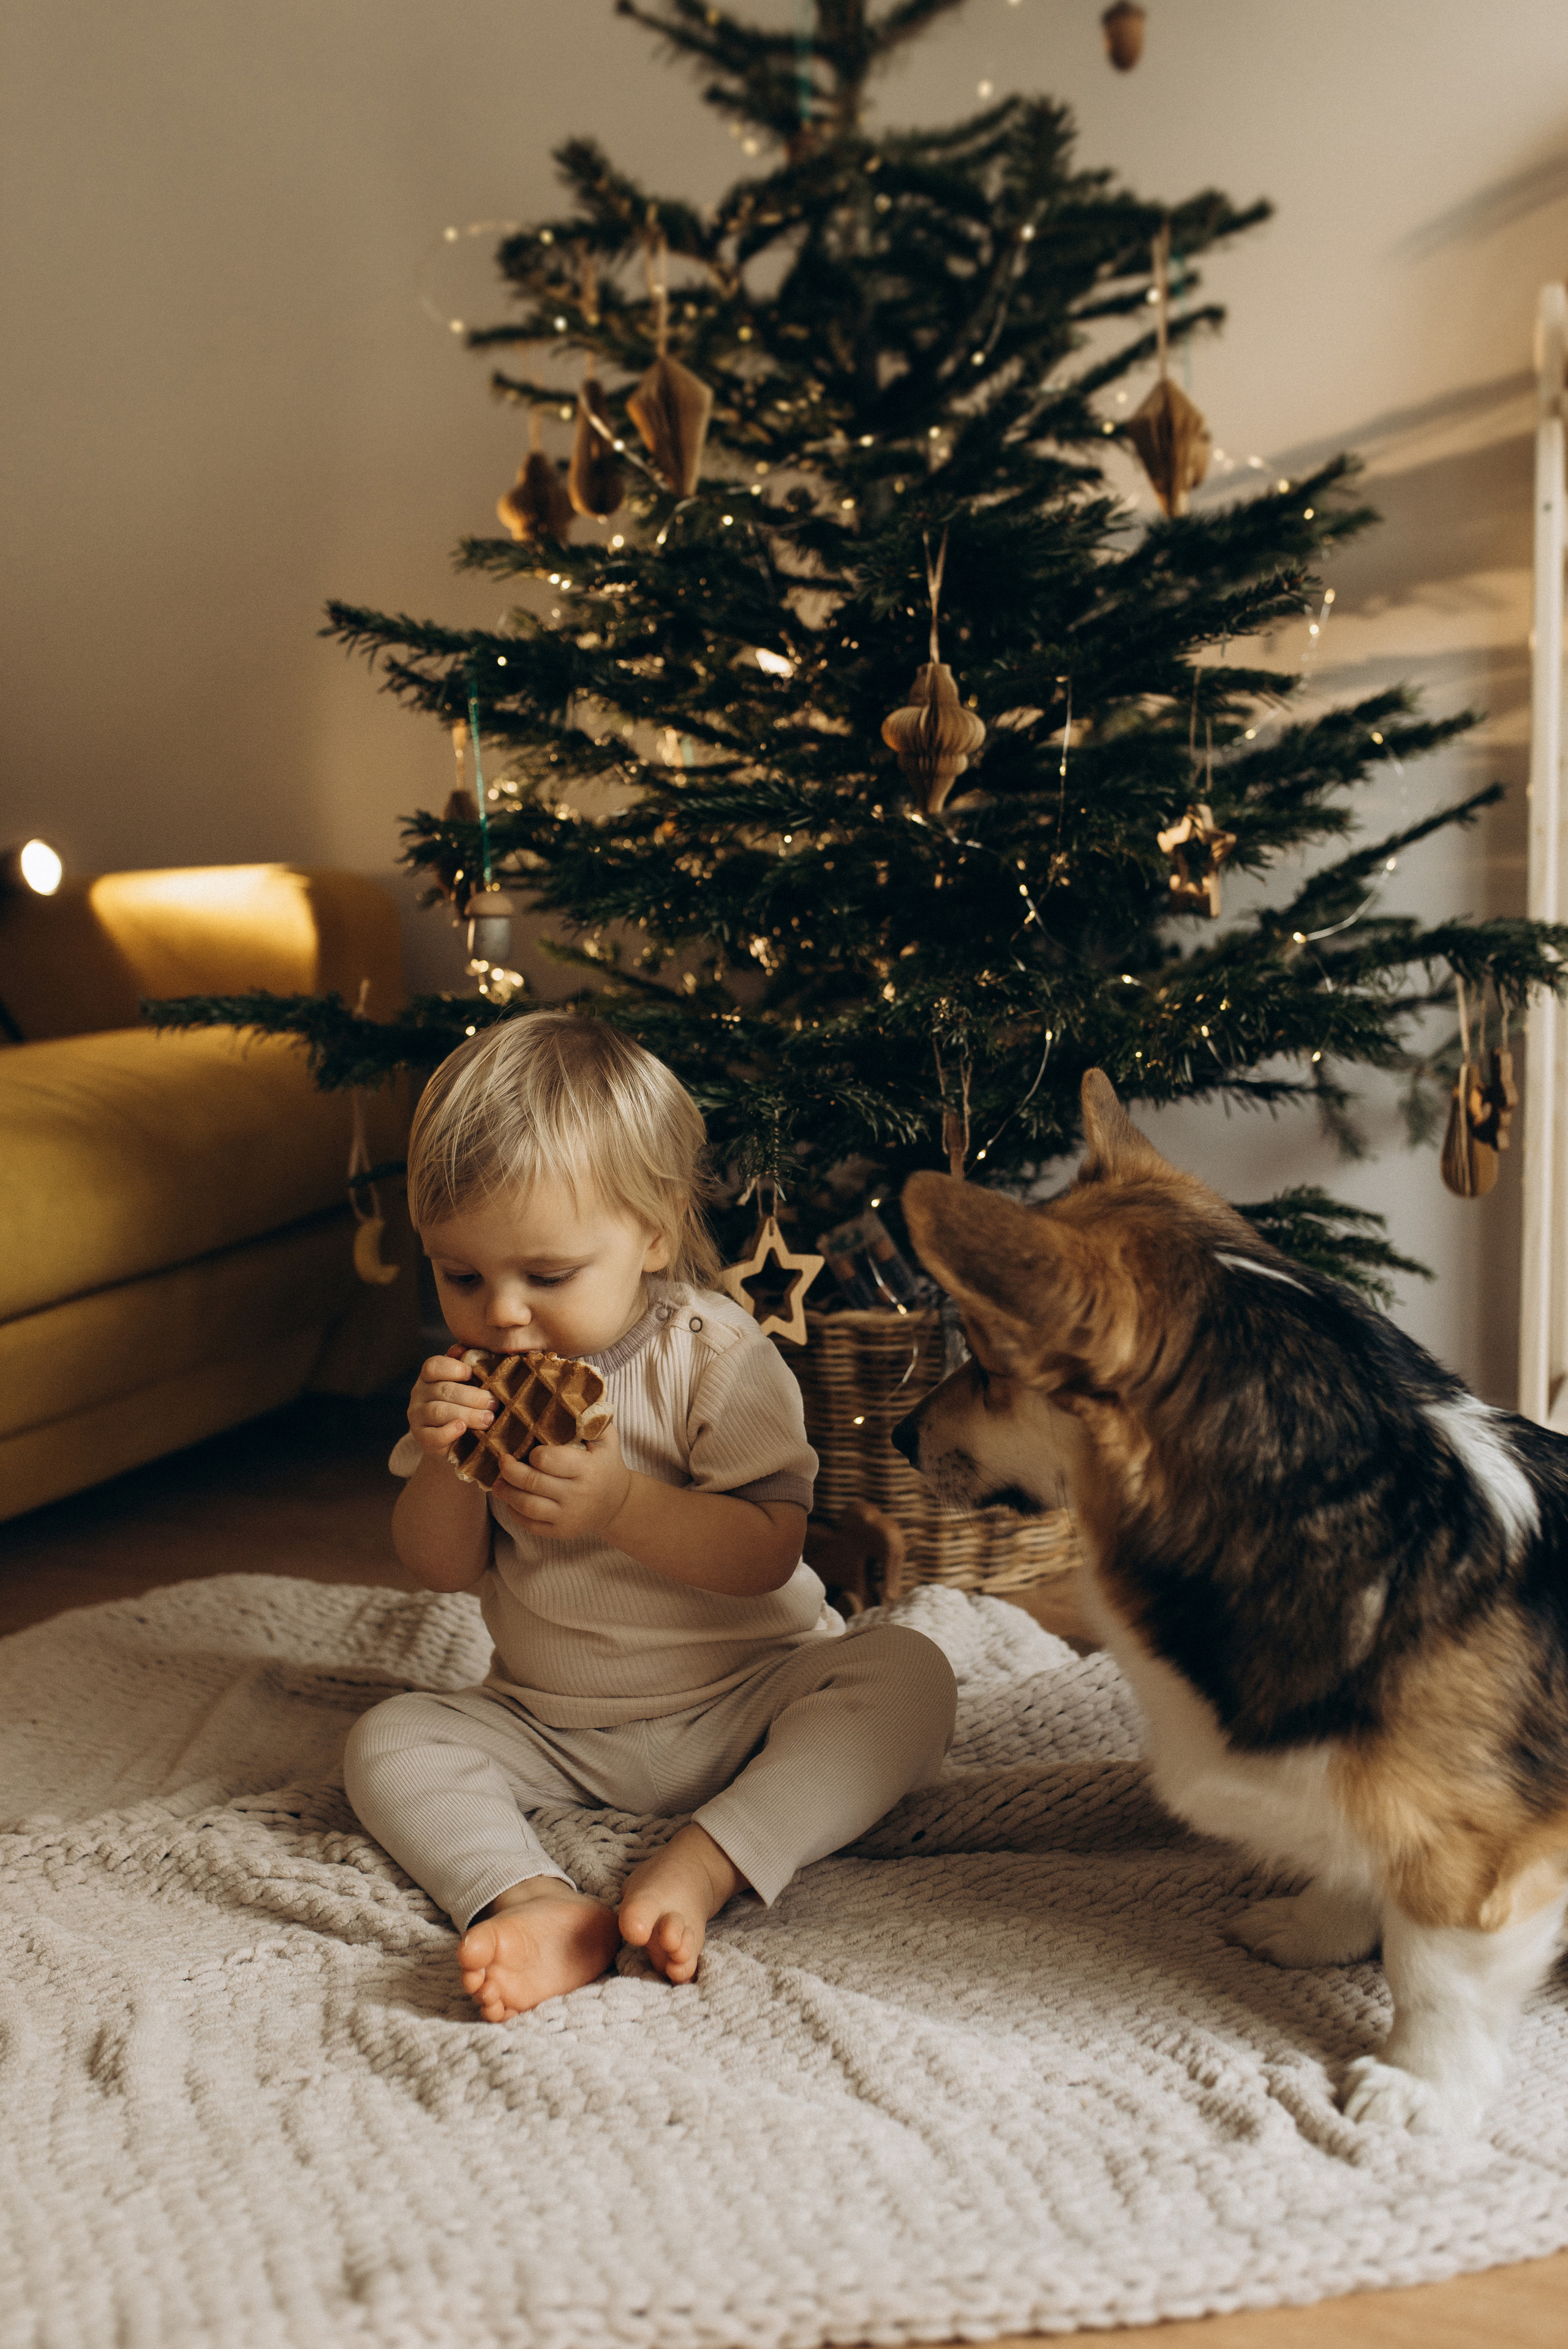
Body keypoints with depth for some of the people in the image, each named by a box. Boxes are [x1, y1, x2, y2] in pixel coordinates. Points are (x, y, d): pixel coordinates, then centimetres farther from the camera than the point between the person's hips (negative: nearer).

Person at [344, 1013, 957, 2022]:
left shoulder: (716, 1357, -15)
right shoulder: (472, 1373, -1)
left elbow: (768, 1553, -21)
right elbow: (444, 1570, 0)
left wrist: (619, 1505, -35)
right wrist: (444, 1464, -22)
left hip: (743, 1701, -3)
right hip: (551, 1729, 4)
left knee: (907, 1676, -27)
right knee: (389, 1742, -17)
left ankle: (697, 1870, -38)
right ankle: (537, 1903, -38)